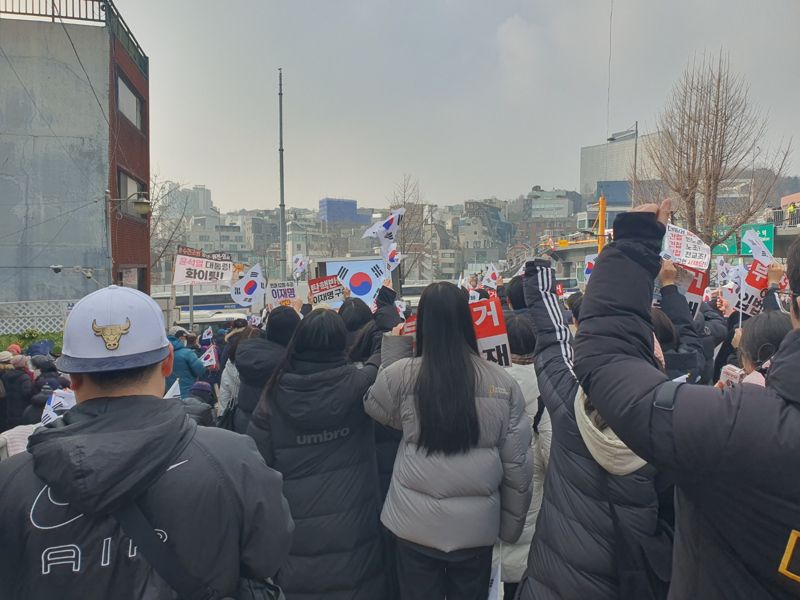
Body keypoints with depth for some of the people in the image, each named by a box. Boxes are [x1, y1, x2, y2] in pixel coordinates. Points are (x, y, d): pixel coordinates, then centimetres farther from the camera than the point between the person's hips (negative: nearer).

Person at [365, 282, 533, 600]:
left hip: (416, 524, 0)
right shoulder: (502, 381, -10)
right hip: (477, 526, 1)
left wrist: (393, 349, 10)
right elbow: (517, 464, -3)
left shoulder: (400, 374, -14)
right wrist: (511, 526, 11)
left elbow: (373, 407, 10)